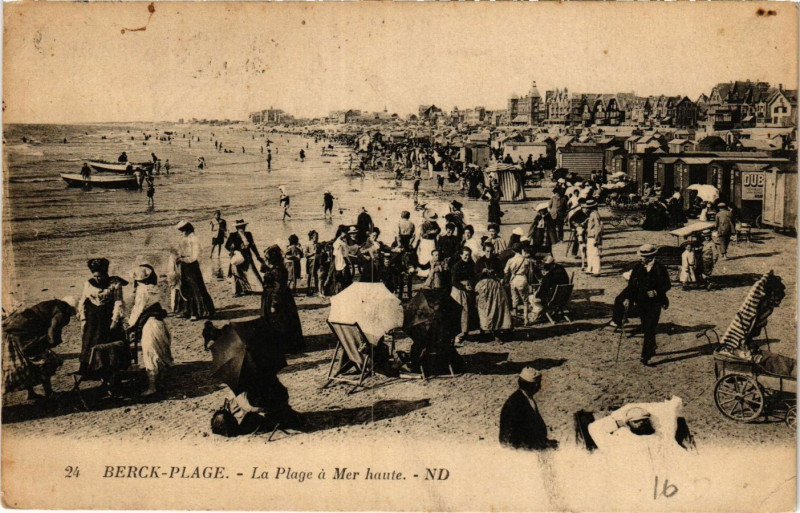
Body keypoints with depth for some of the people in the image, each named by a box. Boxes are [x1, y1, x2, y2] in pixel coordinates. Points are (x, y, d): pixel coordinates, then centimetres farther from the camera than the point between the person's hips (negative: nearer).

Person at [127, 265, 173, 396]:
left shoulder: (142, 290, -13)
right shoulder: (154, 289, 9)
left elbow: (138, 310, -12)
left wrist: (131, 326, -3)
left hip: (148, 325, -8)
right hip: (159, 323, 8)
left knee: (150, 357, -3)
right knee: (159, 354, 16)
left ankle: (152, 386, 0)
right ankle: (160, 382, 26)